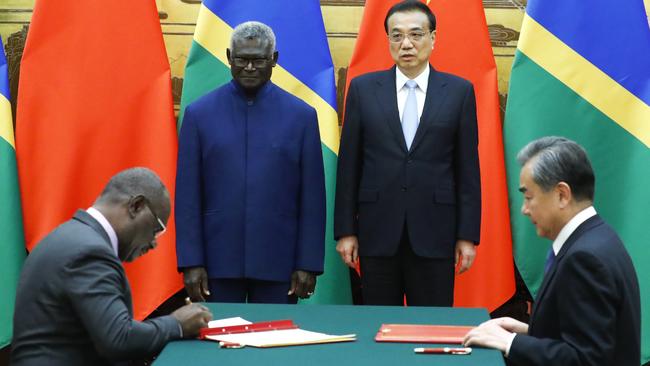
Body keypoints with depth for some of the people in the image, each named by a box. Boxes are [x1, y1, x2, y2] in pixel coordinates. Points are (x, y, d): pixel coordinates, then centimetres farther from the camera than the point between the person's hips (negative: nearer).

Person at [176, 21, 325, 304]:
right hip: (218, 260, 0)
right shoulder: (199, 113, 2)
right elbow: (187, 195, 1)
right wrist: (191, 262, -4)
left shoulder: (301, 115, 2)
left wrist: (309, 264, -2)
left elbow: (312, 197, 1)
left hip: (278, 262, 0)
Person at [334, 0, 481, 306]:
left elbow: (468, 168, 3)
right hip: (377, 233, 1)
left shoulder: (459, 91, 4)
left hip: (434, 233, -1)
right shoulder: (363, 88, 5)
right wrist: (345, 230, 1)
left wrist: (468, 235, -1)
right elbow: (349, 165, 5)